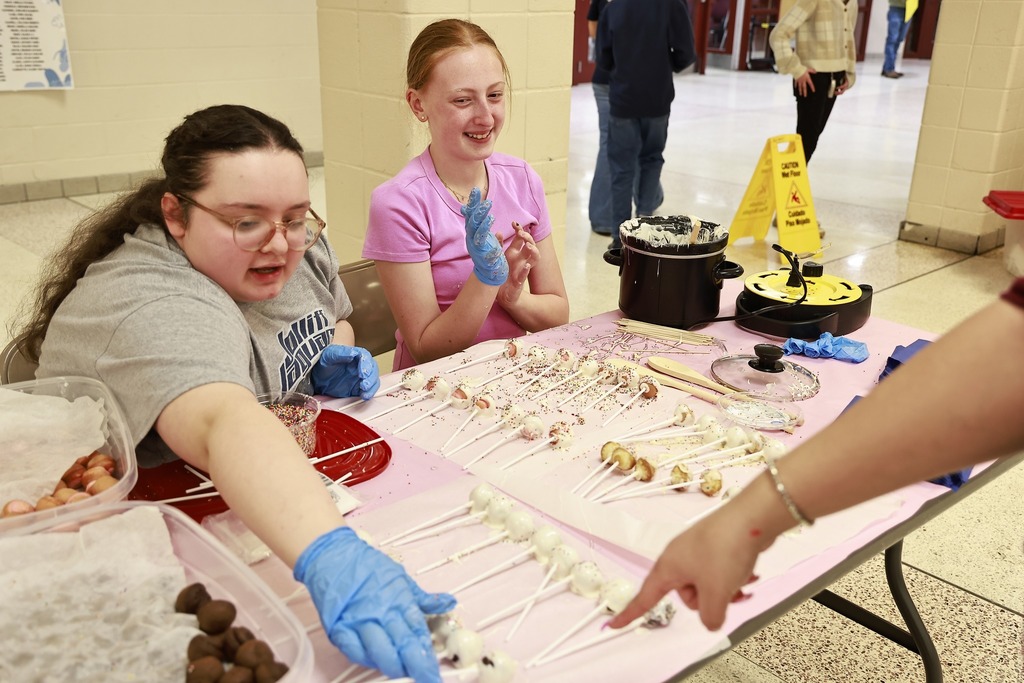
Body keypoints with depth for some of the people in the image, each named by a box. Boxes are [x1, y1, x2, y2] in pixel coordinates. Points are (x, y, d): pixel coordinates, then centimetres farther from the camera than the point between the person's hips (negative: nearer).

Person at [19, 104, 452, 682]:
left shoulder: (300, 248, -4)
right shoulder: (149, 307, -30)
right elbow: (227, 424, -48)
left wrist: (340, 363, -5)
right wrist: (332, 556, -61)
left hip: (310, 479, 7)